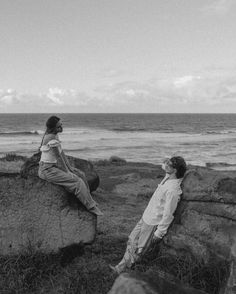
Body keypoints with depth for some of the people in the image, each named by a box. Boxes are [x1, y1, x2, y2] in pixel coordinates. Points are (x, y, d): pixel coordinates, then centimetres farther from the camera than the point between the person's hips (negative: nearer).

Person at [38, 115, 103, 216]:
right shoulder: (52, 138, -23)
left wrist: (70, 168, 6)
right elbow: (59, 157, -19)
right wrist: (67, 172, -9)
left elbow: (62, 153, 11)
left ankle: (88, 199, 14)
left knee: (81, 175, 7)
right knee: (77, 182, -13)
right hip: (48, 170, -9)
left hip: (53, 166, 9)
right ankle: (91, 206, -2)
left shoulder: (54, 135, 7)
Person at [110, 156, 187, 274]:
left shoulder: (173, 190, -31)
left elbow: (168, 214, -25)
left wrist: (159, 233, -18)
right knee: (132, 241, 19)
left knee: (139, 250, 9)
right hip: (146, 217, 9)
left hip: (153, 223, -9)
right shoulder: (168, 177, -6)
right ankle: (122, 266, 36)